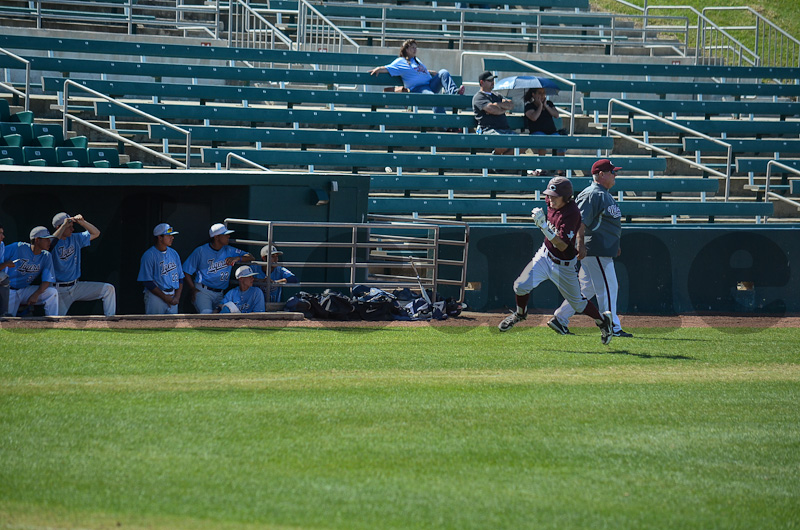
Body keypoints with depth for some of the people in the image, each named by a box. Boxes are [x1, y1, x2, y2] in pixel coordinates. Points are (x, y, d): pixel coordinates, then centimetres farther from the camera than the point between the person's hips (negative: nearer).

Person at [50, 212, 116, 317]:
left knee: (108, 289, -6)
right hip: (60, 290, -5)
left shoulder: (75, 239, 10)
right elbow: (51, 242, -34)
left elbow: (95, 233, 12)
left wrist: (82, 222, -4)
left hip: (76, 287, 6)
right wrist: (64, 225, -29)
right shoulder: (53, 242, -9)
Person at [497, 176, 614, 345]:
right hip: (545, 255, 5)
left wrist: (544, 227, -45)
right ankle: (520, 313, 21)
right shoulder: (552, 202, -10)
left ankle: (602, 320, 34)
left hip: (563, 265, -5)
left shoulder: (572, 214, -30)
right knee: (521, 286, -9)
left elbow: (562, 246, -34)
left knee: (577, 304, 8)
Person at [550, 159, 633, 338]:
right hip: (595, 250, -11)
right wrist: (580, 245, -29)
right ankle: (612, 328, -5)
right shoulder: (592, 195, -13)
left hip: (604, 251, 11)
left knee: (588, 288, 13)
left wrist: (615, 246, 26)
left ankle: (559, 319, 17)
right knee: (608, 287, -8)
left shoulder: (604, 195, 19)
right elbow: (581, 221, -21)